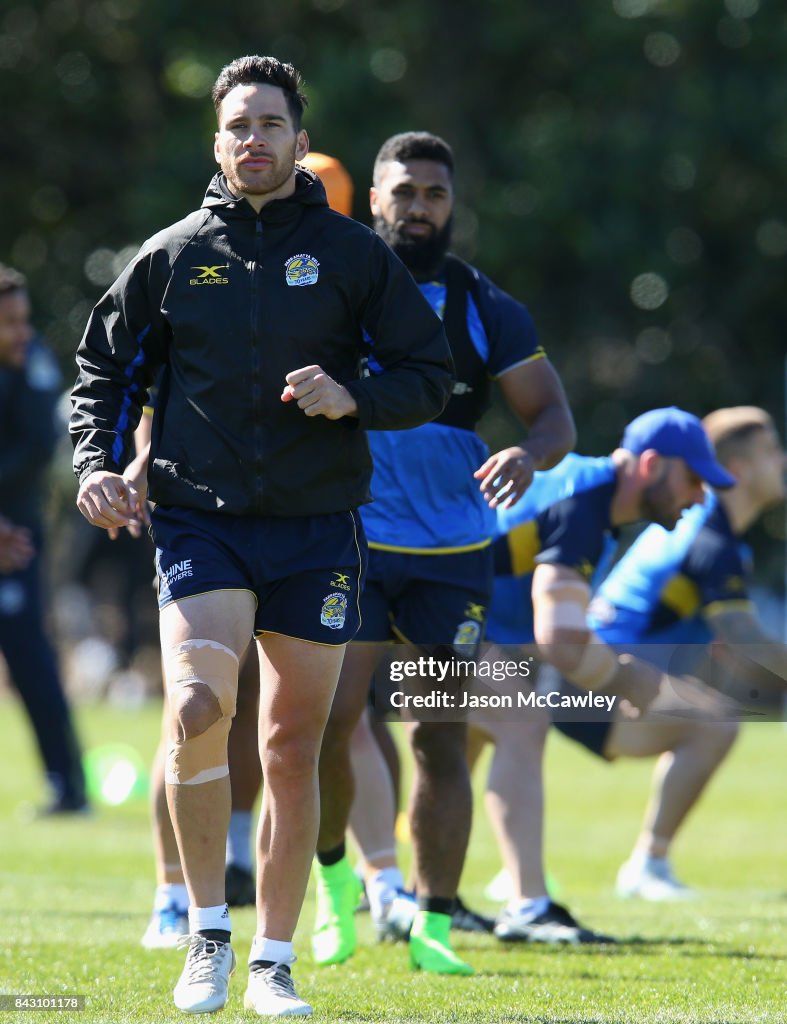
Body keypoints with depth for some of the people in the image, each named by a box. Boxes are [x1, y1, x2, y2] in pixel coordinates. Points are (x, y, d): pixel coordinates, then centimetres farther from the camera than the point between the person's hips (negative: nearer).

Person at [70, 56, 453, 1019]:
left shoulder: (350, 253, 4)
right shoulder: (169, 258, 6)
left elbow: (431, 373, 7)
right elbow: (104, 372, 15)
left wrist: (352, 398, -12)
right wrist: (96, 462, -2)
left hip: (316, 531, 1)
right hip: (200, 522, -1)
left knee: (292, 750, 4)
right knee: (197, 706, -22)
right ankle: (208, 931, -6)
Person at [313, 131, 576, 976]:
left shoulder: (486, 311, 5)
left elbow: (555, 417, 6)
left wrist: (528, 453, -16)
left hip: (451, 555, 1)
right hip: (350, 545, -1)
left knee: (441, 738, 0)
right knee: (328, 719, -12)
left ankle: (432, 926, 7)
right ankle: (333, 876, 13)